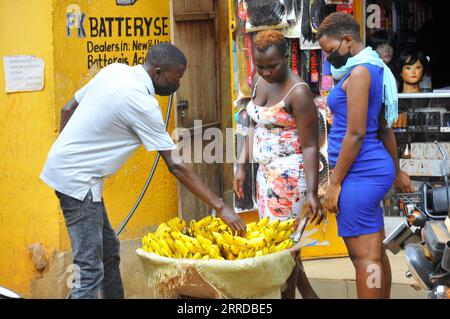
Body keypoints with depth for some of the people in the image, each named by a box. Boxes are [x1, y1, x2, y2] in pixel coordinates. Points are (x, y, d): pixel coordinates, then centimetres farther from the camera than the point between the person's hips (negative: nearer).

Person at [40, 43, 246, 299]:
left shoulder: (114, 71, 5)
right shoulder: (143, 104, -19)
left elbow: (68, 110, 13)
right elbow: (176, 165, -19)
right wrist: (221, 207, -16)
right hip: (78, 179, -10)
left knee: (109, 249, 19)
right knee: (90, 269, -11)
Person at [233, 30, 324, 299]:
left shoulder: (298, 91, -17)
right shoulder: (260, 81, 7)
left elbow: (310, 145, -18)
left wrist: (312, 192, -23)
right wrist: (242, 166, 13)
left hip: (290, 174, -9)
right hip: (266, 172, 9)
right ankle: (309, 295, 24)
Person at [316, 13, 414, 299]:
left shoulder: (359, 72, -13)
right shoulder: (375, 70, 16)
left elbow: (355, 133, -18)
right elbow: (385, 128, 25)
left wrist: (334, 183, -15)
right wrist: (396, 171, 33)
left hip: (361, 173, -10)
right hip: (374, 169, 10)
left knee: (365, 256, -9)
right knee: (376, 252, 13)